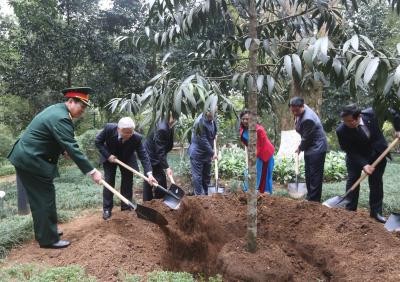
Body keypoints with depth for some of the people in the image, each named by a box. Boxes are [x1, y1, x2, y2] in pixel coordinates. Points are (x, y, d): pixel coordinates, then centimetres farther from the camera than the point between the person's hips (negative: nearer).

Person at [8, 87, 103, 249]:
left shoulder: (57, 110, 10)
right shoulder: (60, 118, -23)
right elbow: (73, 148, -27)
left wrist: (63, 150, 10)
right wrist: (92, 171, -26)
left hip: (25, 158, 10)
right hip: (32, 161, -10)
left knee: (38, 199, 18)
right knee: (46, 199, -3)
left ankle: (43, 233, 30)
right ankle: (48, 239, 6)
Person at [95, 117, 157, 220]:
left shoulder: (136, 138, -34)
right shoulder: (109, 128, -33)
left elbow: (143, 156, -31)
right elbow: (98, 141, -17)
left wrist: (149, 174, -41)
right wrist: (108, 155, -26)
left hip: (127, 159, 1)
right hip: (109, 157, 0)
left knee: (127, 182, 0)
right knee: (109, 181, -1)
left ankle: (126, 208, 13)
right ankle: (107, 209, 8)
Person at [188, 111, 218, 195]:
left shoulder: (212, 120, -1)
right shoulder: (200, 122, -26)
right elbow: (203, 140, -24)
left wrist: (214, 136, 4)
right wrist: (212, 153, -19)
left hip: (207, 153, 8)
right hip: (197, 153, -8)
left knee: (207, 175, 16)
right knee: (197, 176, -1)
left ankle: (205, 194, 29)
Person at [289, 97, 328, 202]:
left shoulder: (308, 119, -30)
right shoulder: (300, 112, -1)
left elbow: (306, 138, -19)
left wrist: (300, 148, -3)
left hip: (317, 148, -10)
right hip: (309, 147, 10)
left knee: (315, 175, -5)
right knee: (308, 173, 17)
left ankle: (314, 200, 1)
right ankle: (310, 196, 29)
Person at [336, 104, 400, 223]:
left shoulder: (372, 113, -27)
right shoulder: (341, 130, -31)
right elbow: (350, 151, -25)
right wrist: (363, 164, -34)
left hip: (377, 154, 2)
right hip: (356, 156, -1)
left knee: (376, 182, 6)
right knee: (352, 181, 0)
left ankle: (376, 211, 15)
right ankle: (350, 210, 12)